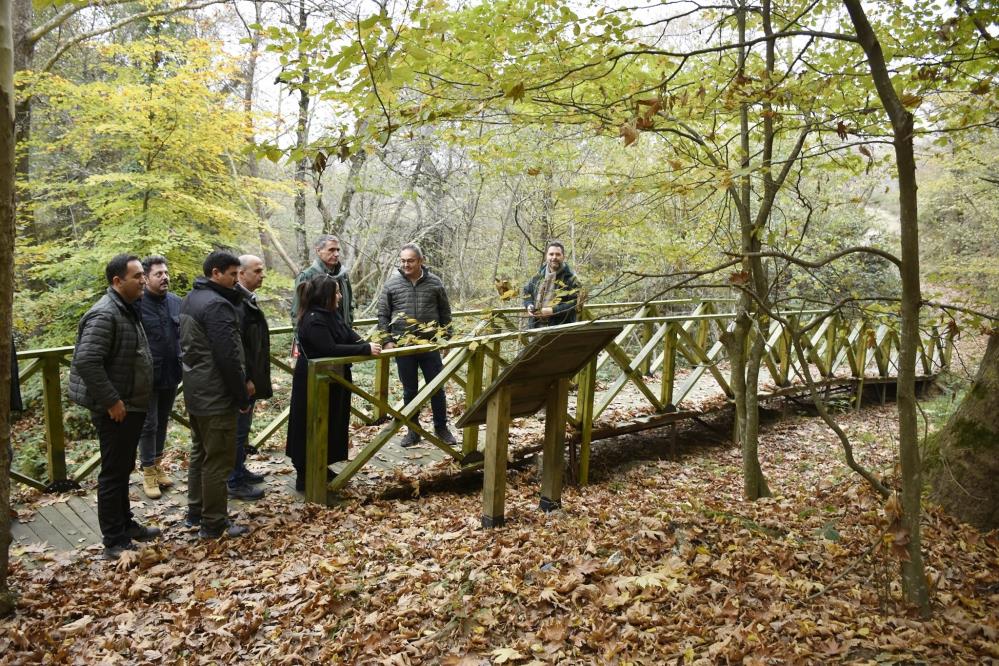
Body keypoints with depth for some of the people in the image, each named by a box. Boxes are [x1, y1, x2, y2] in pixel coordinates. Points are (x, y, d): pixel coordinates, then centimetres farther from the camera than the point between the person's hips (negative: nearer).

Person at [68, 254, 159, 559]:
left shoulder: (128, 310, 11)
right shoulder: (104, 315, -20)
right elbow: (86, 360, -28)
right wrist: (111, 400, -24)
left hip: (132, 406, 10)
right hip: (116, 410, -10)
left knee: (123, 469, 20)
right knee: (113, 474, -1)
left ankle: (125, 525, 33)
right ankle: (115, 543, 8)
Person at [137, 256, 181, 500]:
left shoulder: (176, 302, 5)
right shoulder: (136, 303, -12)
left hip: (171, 376, 5)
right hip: (147, 377, -5)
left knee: (162, 422, 17)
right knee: (149, 425, 4)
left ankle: (158, 465, 31)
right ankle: (148, 472, 17)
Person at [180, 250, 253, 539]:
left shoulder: (190, 299, 10)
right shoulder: (216, 305, -21)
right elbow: (229, 357, -23)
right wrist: (243, 396, -13)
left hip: (195, 392, 10)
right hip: (216, 396, -10)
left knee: (199, 453, 19)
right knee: (218, 461, -1)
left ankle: (195, 512, 31)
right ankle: (214, 524, 8)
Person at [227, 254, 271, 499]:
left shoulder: (247, 299, 11)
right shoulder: (237, 302, -21)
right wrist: (246, 380, -22)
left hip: (249, 377, 10)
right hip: (244, 380, -10)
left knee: (242, 428, 20)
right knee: (239, 429, 1)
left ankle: (240, 470, 34)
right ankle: (235, 483, 11)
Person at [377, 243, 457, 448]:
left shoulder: (434, 283, 1)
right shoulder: (391, 284, -1)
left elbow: (445, 312, 9)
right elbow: (383, 314, 4)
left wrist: (446, 337, 4)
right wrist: (388, 340, -4)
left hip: (430, 344, 0)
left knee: (437, 388, 6)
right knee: (410, 390, 9)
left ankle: (441, 428, 21)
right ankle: (413, 431, 22)